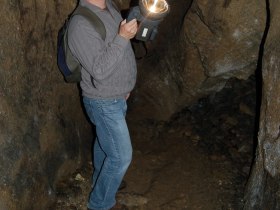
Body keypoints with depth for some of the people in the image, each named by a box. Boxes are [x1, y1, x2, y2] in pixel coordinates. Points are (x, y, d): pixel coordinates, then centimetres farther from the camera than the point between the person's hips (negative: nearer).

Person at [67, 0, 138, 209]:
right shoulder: (82, 25, -28)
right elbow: (99, 70, -31)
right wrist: (122, 38, -34)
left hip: (116, 97, 9)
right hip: (104, 103, -9)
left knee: (104, 142, 26)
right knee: (121, 156, -2)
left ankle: (101, 181, 49)